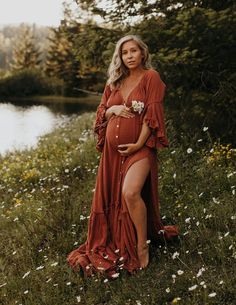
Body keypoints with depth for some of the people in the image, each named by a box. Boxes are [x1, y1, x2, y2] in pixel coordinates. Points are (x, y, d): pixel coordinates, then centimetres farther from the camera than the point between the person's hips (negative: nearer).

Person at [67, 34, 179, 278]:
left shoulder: (151, 77, -3)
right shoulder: (115, 82, 14)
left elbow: (152, 114, -10)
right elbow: (101, 113, 17)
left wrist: (139, 144, -16)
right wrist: (113, 109, -6)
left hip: (138, 148, -6)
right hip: (112, 149, 6)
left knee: (130, 193, -25)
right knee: (111, 197, 9)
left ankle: (142, 246, -6)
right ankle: (115, 243, 28)